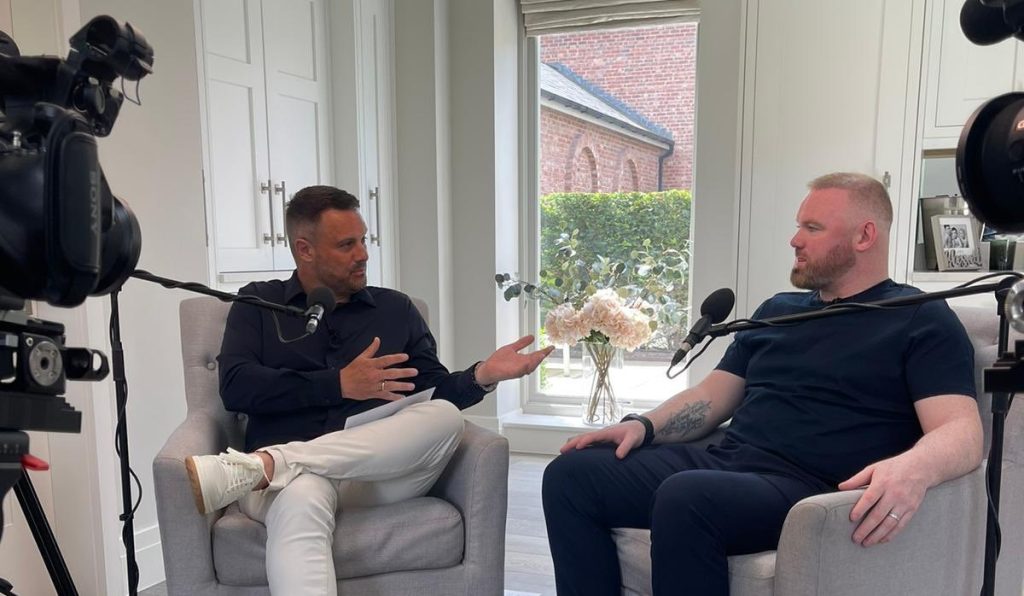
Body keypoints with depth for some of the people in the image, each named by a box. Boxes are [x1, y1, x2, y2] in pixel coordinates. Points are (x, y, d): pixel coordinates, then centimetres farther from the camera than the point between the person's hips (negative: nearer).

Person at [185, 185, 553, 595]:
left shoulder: (396, 309, 19)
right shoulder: (258, 303, 14)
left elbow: (435, 395, 15)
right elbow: (236, 388, -1)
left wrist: (481, 375, -6)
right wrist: (339, 384, -7)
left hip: (380, 471, 3)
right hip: (290, 477, -3)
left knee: (445, 417, -30)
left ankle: (257, 467, -34)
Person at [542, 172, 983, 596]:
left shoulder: (921, 321, 3)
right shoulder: (777, 310, 21)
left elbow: (962, 431, -9)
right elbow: (713, 394, 20)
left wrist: (911, 468, -33)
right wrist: (644, 425, 2)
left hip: (808, 490, -6)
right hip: (724, 462, 7)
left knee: (685, 497, -36)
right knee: (572, 473, -10)